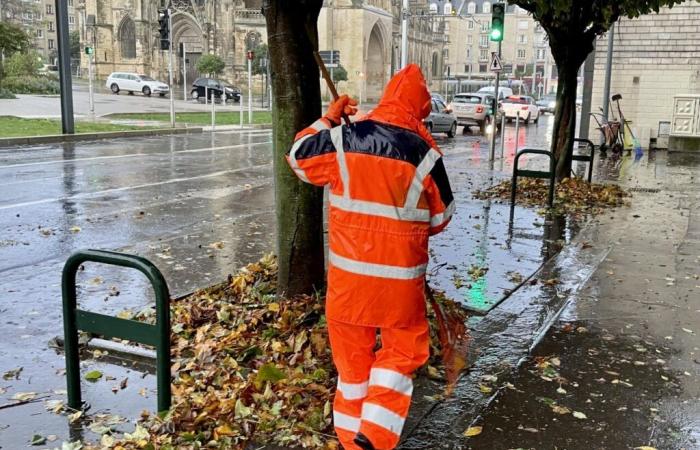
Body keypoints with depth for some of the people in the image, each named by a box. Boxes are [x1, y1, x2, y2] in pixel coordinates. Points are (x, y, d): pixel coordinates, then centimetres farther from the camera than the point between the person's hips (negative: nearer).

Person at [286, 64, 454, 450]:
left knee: (352, 351, 16)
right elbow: (440, 218, 2)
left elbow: (299, 157, 13)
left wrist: (327, 119, 22)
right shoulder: (425, 154, -9)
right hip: (400, 276, -2)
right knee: (402, 348, 17)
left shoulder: (343, 139, -5)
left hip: (348, 270, 2)